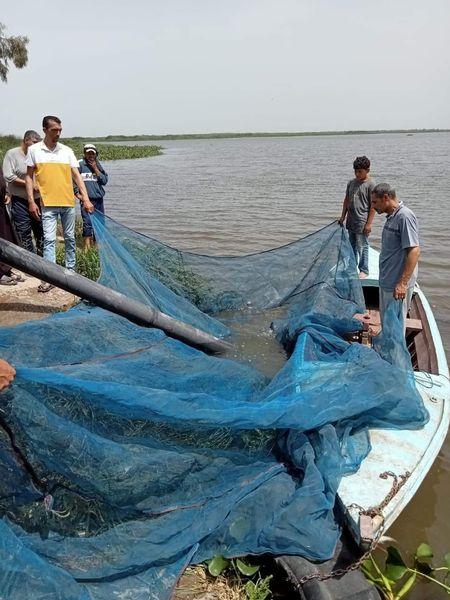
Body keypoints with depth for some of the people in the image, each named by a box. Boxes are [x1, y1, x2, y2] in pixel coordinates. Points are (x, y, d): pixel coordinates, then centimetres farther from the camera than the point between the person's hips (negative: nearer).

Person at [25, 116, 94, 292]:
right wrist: (31, 202, -3)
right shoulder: (34, 150, 2)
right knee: (49, 239, -6)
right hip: (48, 203, -2)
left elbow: (76, 176, 4)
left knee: (70, 238, 11)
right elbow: (29, 177, 4)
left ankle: (71, 270, 24)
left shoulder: (67, 151, 6)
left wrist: (86, 198, -5)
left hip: (68, 202, 3)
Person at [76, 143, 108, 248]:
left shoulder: (98, 166, 13)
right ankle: (87, 246, -8)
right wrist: (77, 194, -4)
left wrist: (95, 169, -3)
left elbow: (105, 180, 4)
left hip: (99, 200, 5)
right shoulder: (80, 165, -1)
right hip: (86, 199, -5)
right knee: (88, 222, -11)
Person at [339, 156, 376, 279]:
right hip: (351, 221, 6)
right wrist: (343, 217, 13)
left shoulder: (370, 185, -10)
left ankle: (364, 270, 11)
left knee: (362, 247, 1)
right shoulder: (351, 183, 8)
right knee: (352, 245, 17)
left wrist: (369, 223, -14)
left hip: (362, 222, -6)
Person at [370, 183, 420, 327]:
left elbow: (414, 251, -24)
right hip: (386, 281, 10)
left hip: (397, 284, -10)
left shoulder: (404, 216, -19)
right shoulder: (391, 216, 11)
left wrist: (403, 283, -26)